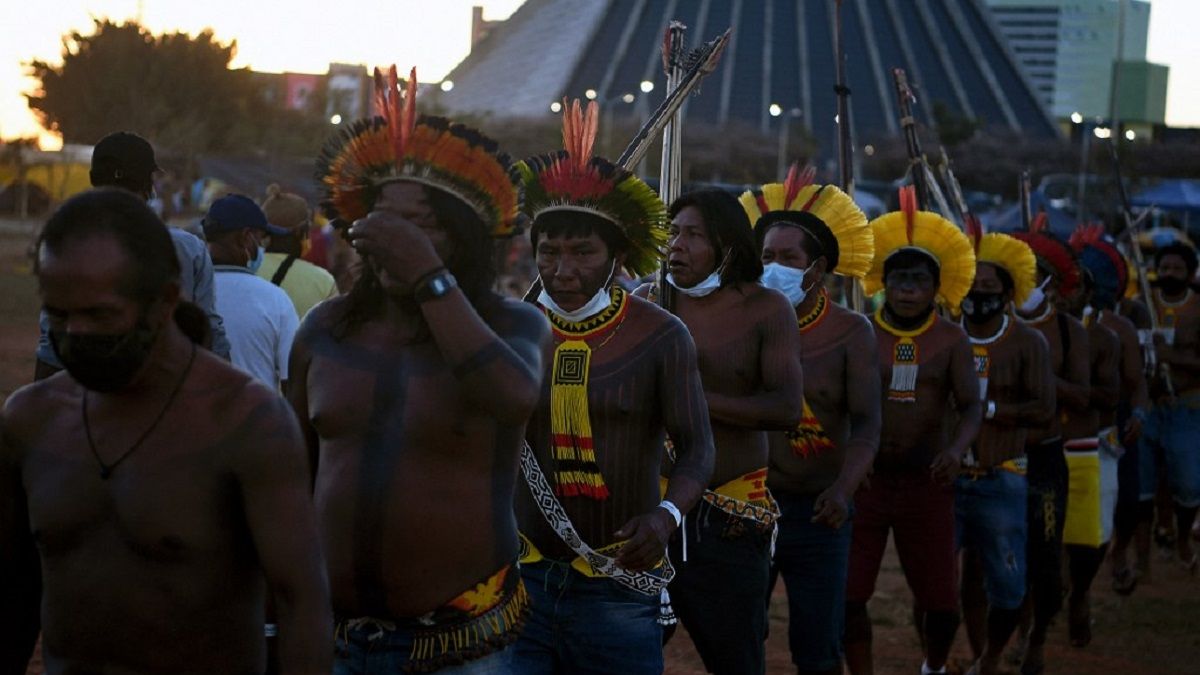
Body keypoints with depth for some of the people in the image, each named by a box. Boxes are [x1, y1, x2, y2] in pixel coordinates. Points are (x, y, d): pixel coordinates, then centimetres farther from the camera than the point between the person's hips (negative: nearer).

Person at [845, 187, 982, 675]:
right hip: (864, 479, 0)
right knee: (847, 596, -6)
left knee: (940, 601, 5)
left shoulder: (951, 340, 1)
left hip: (926, 483, 0)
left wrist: (955, 449, -26)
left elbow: (971, 406, -6)